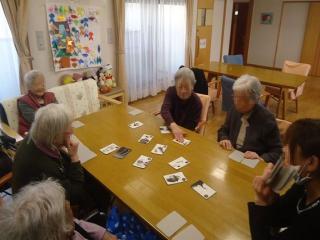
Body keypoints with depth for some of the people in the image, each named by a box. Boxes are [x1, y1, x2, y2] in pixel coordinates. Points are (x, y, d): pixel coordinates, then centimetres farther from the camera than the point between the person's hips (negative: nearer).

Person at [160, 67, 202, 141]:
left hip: (185, 134, -1)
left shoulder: (196, 102, -14)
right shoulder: (171, 91, -8)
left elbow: (191, 127, -12)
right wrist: (173, 125, -44)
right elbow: (165, 110, -27)